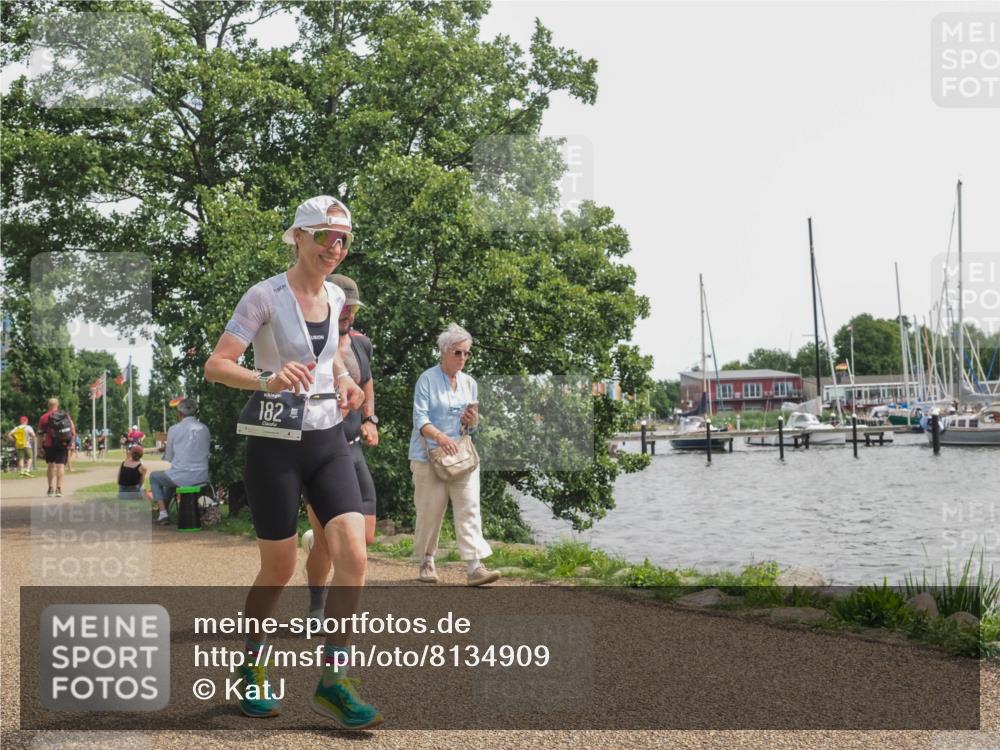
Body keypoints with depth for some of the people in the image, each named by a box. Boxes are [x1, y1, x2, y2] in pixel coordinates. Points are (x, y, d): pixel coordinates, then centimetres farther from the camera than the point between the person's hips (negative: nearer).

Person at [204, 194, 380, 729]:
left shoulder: (335, 296, 8)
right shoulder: (266, 296, -10)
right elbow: (215, 365, -15)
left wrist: (344, 379, 8)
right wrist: (267, 380, -33)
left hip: (328, 440, 5)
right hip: (275, 443, -5)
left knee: (354, 556, -10)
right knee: (279, 569, 4)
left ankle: (333, 683, 3)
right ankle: (250, 668, 30)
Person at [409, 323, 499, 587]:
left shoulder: (470, 383, 13)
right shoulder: (428, 379, -4)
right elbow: (420, 418, -13)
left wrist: (473, 421, -4)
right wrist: (440, 436, -30)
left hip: (462, 456, 4)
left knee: (469, 508, -7)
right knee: (430, 512, 2)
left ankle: (475, 567, -12)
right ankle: (427, 563, 19)